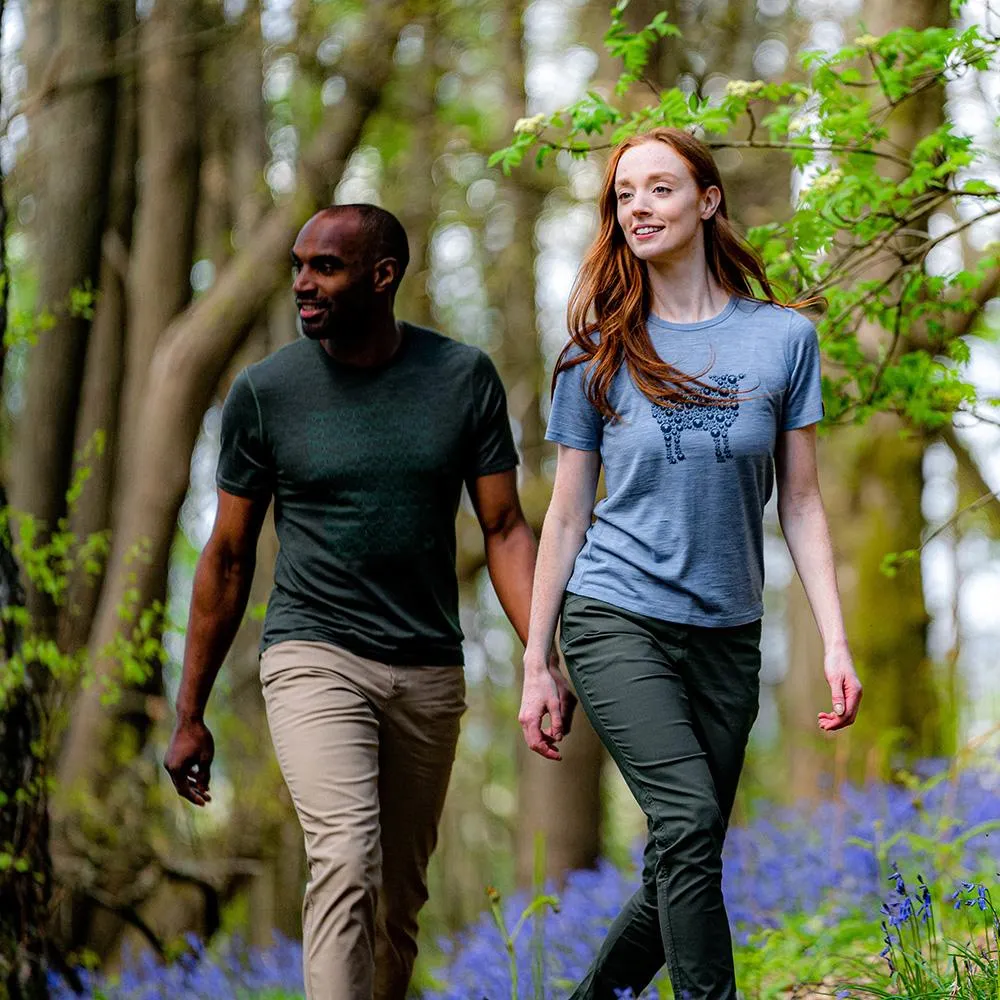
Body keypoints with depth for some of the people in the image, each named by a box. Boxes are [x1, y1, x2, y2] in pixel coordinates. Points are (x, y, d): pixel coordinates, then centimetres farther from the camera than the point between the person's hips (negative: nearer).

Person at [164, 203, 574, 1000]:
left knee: (401, 896, 10)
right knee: (347, 863, -22)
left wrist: (543, 660, -13)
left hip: (430, 671, 3)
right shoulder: (266, 391, -2)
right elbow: (229, 556, 5)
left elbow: (504, 528, 2)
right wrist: (189, 715, 7)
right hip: (314, 659, -2)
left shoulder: (464, 378, 0)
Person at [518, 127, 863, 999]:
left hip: (727, 635, 2)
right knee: (689, 824, -20)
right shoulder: (599, 354, 3)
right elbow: (567, 517, 7)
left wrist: (836, 643, -3)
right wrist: (534, 664, 5)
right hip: (615, 622, -2)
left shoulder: (783, 338, 4)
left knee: (684, 868, 5)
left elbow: (801, 504, 5)